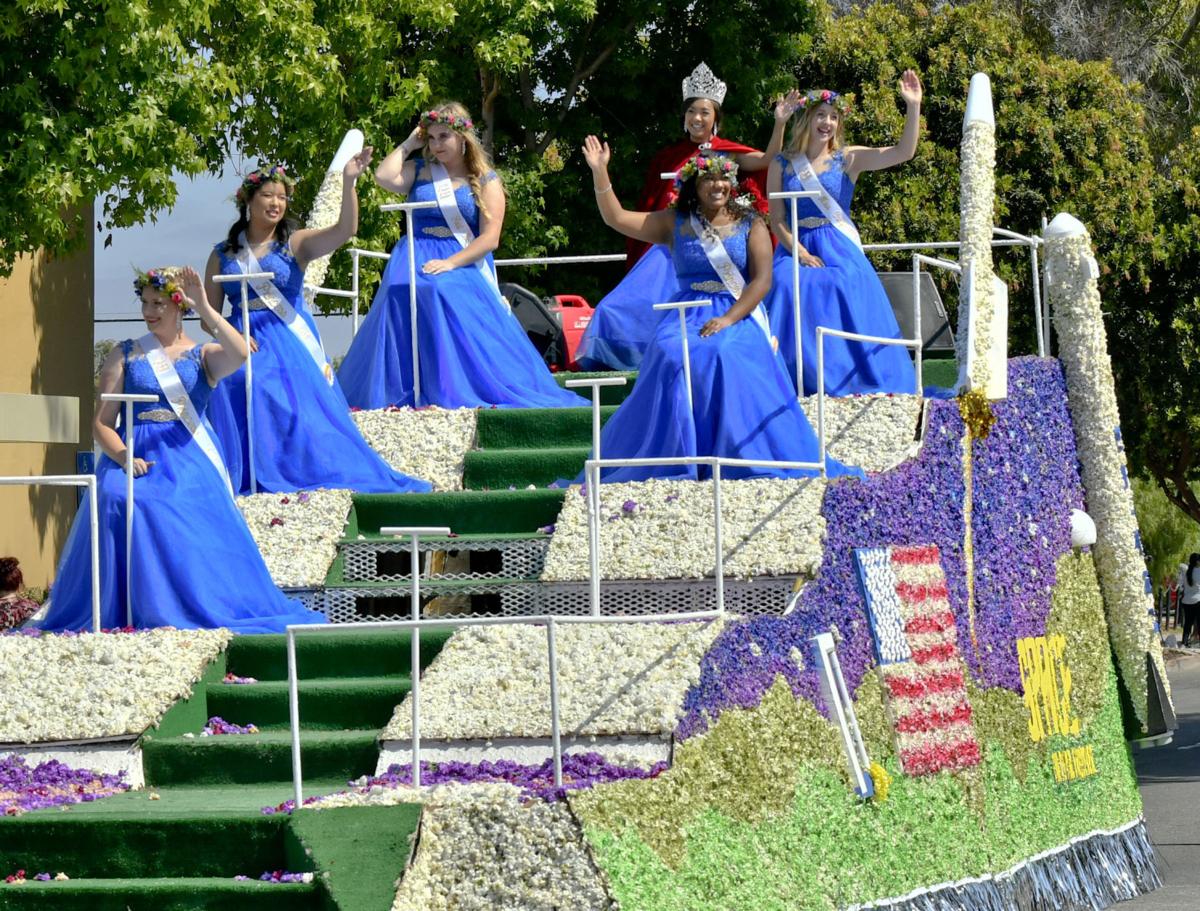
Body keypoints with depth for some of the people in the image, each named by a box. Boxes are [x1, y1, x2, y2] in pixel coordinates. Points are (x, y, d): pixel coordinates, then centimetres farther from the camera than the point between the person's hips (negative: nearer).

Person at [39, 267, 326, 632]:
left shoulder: (203, 355, 11)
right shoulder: (124, 356, 13)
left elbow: (239, 355, -14)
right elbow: (102, 422, 6)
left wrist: (205, 308, -13)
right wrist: (123, 457, -13)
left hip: (189, 457, -1)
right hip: (137, 459, 1)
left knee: (195, 516, -29)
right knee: (119, 503, -29)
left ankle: (196, 610, -16)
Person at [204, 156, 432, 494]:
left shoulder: (295, 245, 5)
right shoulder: (223, 255, 9)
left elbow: (345, 230, -12)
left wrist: (348, 182, -25)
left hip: (294, 344, 0)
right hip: (245, 348, 0)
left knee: (305, 414, -8)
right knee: (253, 418, -11)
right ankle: (256, 483, -4)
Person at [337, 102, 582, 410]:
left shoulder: (485, 180, 5)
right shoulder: (419, 171, 14)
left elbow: (490, 238, -4)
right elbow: (385, 177, -7)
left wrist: (450, 263, -17)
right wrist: (408, 145, 6)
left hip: (464, 266, -1)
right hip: (415, 265, 2)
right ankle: (405, 399, -24)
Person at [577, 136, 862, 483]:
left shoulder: (750, 224, 7)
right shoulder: (676, 223, 13)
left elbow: (762, 280, -3)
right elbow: (616, 218, 10)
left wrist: (729, 319, -17)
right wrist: (600, 172, -2)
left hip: (740, 314, -2)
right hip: (688, 314, 2)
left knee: (726, 356, -33)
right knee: (670, 355, -29)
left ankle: (743, 461, -26)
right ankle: (672, 462, -24)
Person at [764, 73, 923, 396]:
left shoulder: (849, 158, 3)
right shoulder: (782, 164, 4)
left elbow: (903, 152, -8)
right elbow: (777, 219, 2)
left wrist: (913, 106, -18)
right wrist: (802, 254, -12)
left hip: (841, 251, 0)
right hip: (797, 250, 0)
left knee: (848, 317, -18)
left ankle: (845, 388, -7)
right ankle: (800, 390, -15)